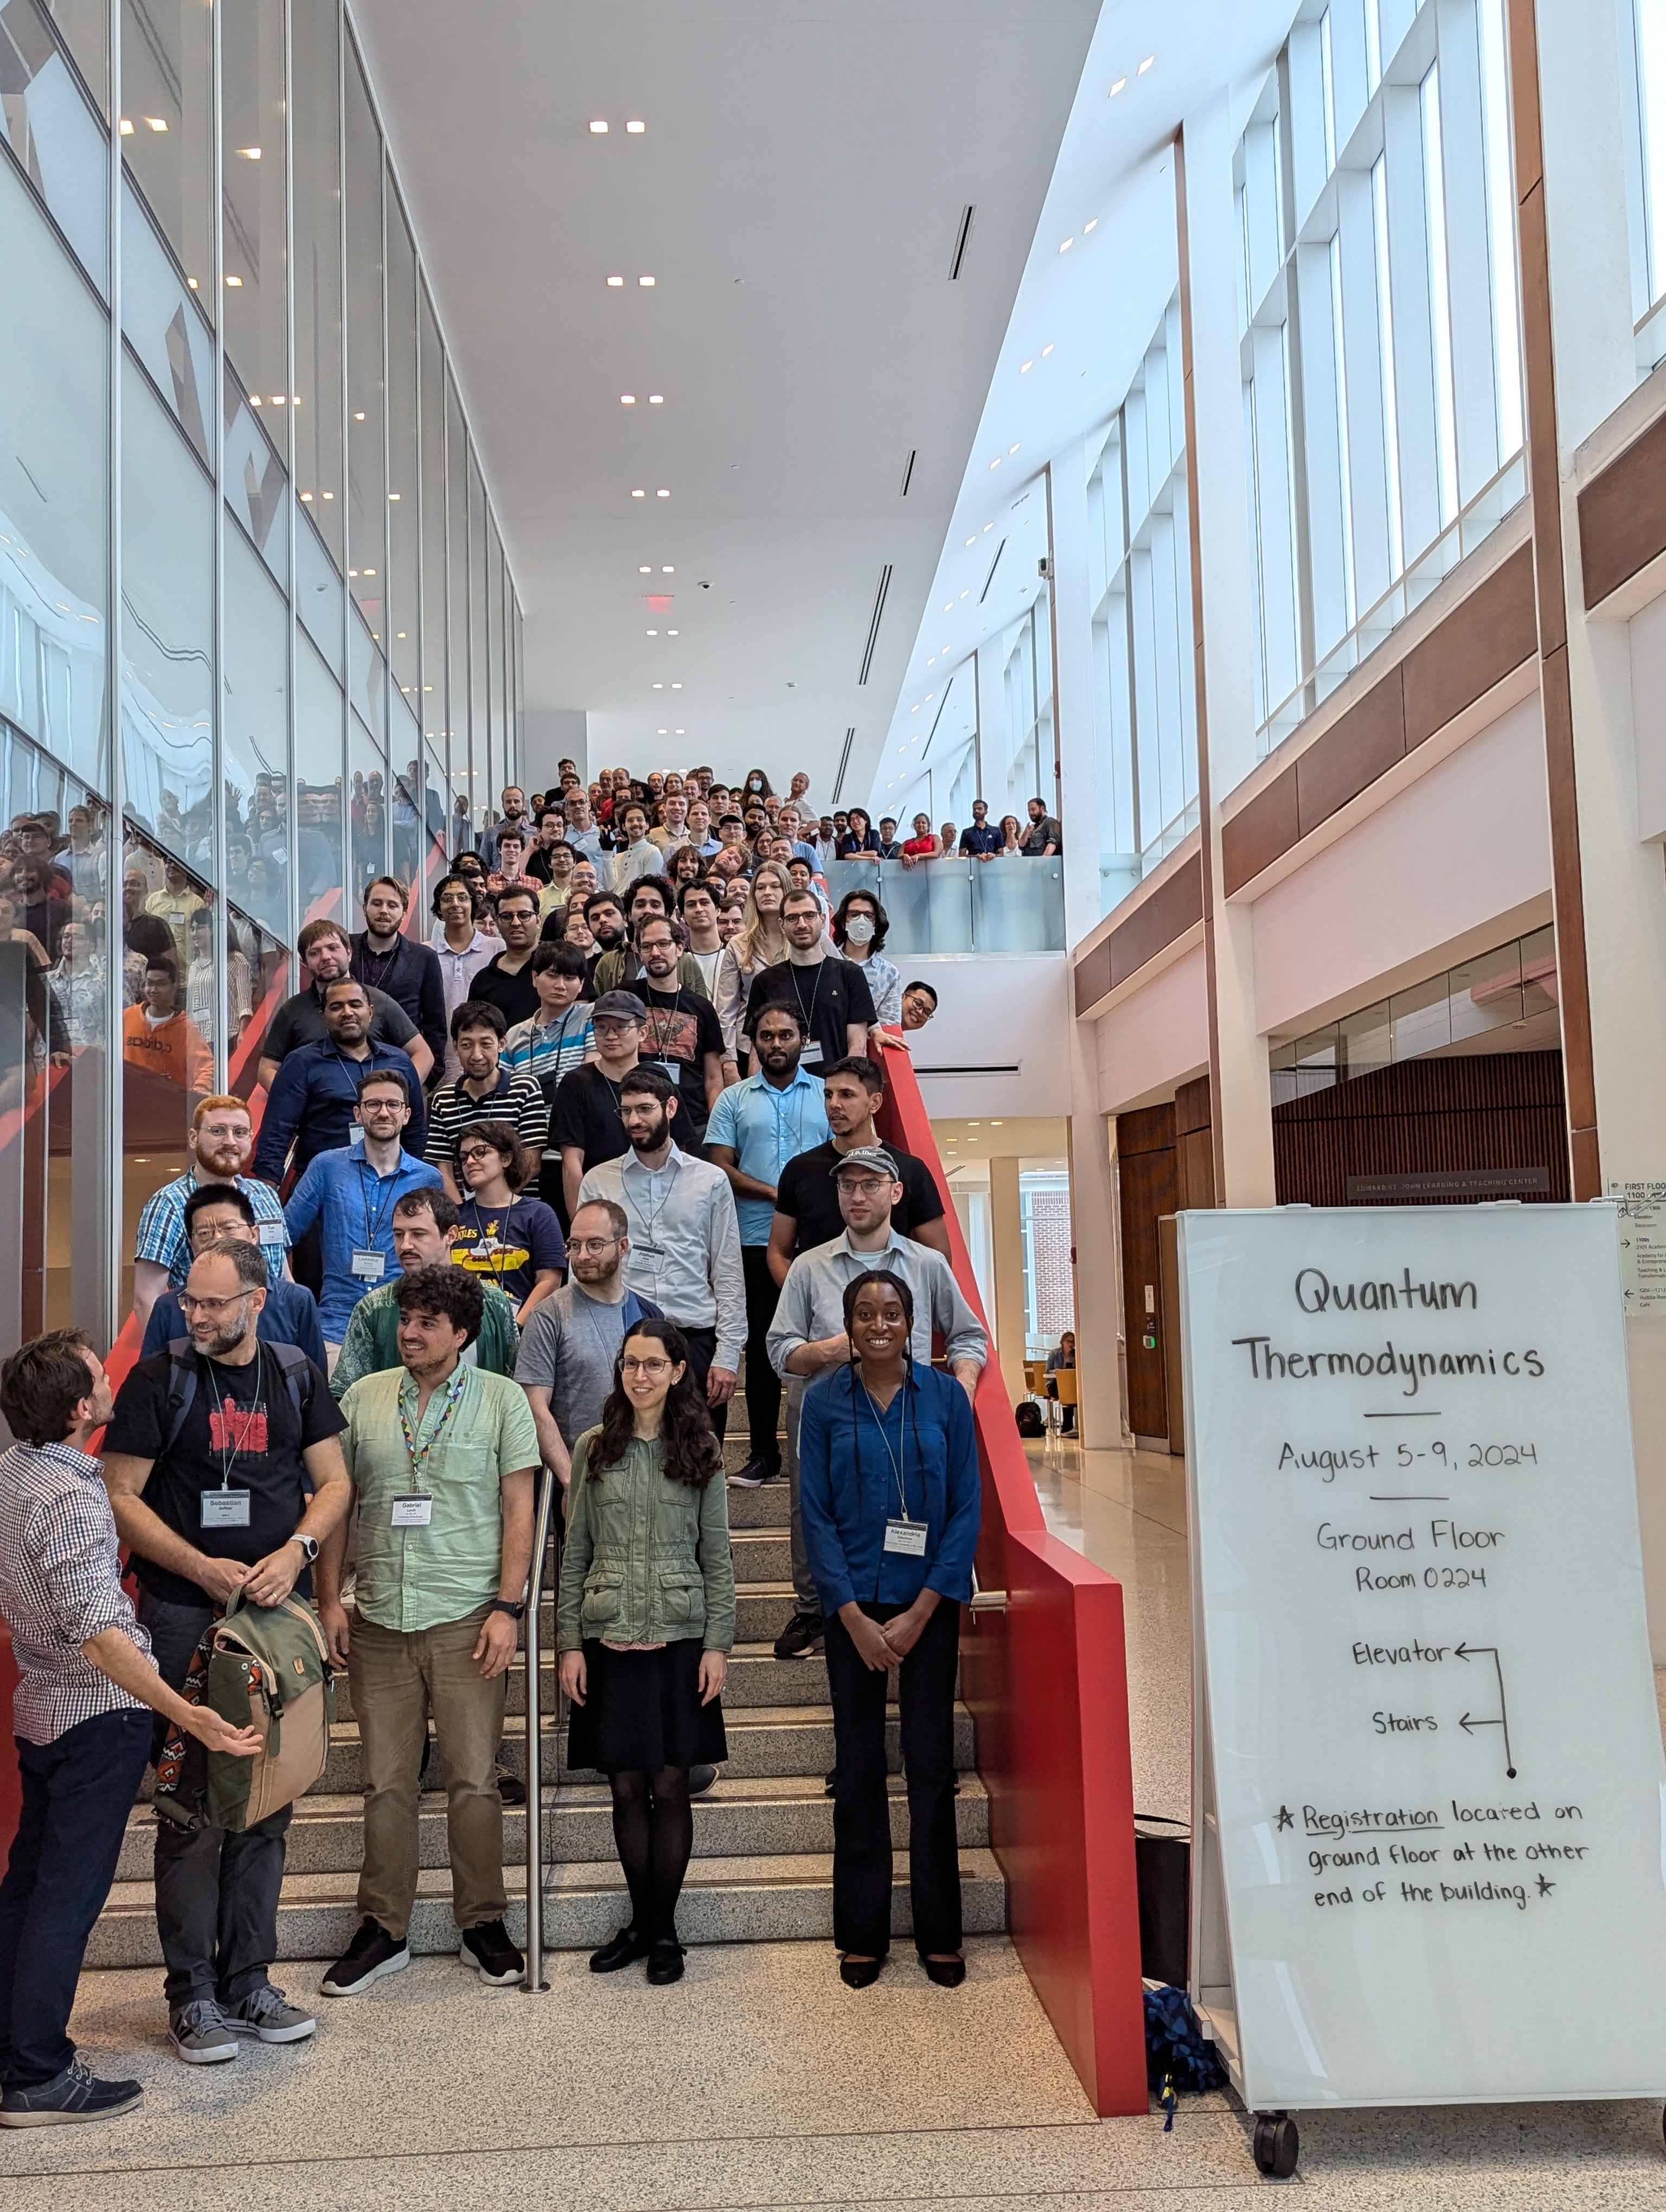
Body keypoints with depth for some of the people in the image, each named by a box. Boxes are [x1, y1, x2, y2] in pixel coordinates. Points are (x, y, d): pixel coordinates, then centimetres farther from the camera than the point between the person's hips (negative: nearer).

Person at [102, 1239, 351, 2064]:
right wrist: (202, 1568, -14)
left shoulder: (297, 1380, 7)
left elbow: (334, 1481, 9)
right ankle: (192, 1995, 12)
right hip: (183, 1616, -3)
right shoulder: (159, 1380, -2)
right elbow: (120, 1496, -5)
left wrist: (296, 1551, -9)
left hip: (278, 1609, 3)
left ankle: (248, 1982, 22)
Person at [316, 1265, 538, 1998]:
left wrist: (507, 1608, -9)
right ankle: (383, 1930, 21)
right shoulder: (364, 1397, 7)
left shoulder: (500, 1399, 0)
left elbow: (519, 1509, -2)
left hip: (467, 1620, -2)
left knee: (474, 1780, 1)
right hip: (379, 1621, 3)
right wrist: (328, 1600, 4)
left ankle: (483, 1924, 17)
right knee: (385, 1784, 8)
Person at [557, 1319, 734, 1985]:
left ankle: (664, 1929, 15)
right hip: (609, 1638, 1)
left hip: (679, 1638, -1)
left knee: (669, 1785, 2)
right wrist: (569, 1643, 1)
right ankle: (640, 1921, 21)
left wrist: (717, 1644, -3)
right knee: (626, 1786, 5)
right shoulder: (592, 1449, 4)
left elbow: (717, 1556, 3)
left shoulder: (699, 1452, 2)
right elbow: (574, 1555, 6)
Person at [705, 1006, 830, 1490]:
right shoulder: (734, 1100, 10)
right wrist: (774, 1193, -11)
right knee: (761, 1348, 5)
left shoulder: (827, 1095, 10)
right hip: (756, 1242, 1)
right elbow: (720, 1167, 1)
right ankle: (764, 1454, 13)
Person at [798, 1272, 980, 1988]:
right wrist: (854, 1616, -8)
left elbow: (966, 1510, -1)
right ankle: (861, 1935, 19)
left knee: (931, 1762, 5)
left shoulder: (945, 1397, -1)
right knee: (859, 1765, 6)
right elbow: (816, 1516, -1)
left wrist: (920, 1611, -8)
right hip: (853, 1605, 0)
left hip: (929, 1603, 0)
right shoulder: (824, 1402, -1)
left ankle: (940, 1935, 18)